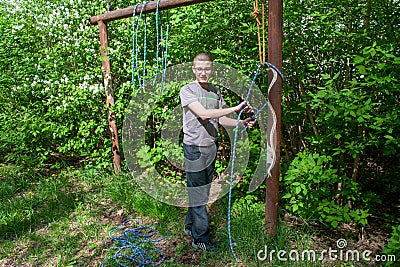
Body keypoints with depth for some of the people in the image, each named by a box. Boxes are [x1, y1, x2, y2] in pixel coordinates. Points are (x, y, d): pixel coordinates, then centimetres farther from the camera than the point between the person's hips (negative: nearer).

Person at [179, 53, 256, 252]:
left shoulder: (215, 92, 11)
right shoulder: (187, 90, -9)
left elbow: (221, 120, 9)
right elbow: (203, 114, -23)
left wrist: (242, 123, -8)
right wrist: (235, 108, -24)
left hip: (211, 147, 7)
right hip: (194, 148, -6)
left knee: (203, 191, 16)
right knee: (197, 193, 0)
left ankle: (190, 226, 34)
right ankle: (200, 238, 13)